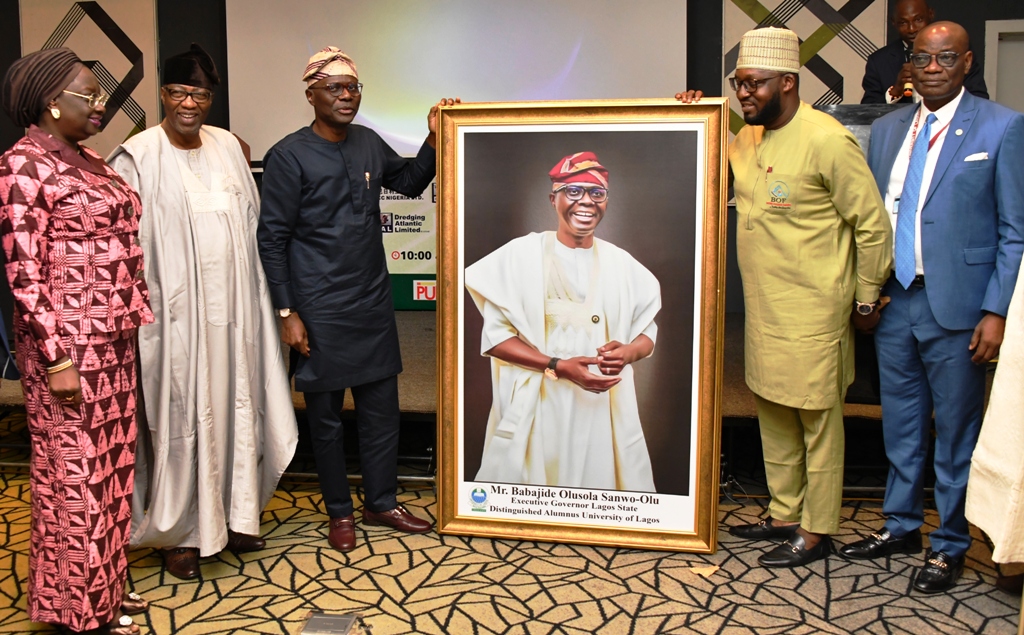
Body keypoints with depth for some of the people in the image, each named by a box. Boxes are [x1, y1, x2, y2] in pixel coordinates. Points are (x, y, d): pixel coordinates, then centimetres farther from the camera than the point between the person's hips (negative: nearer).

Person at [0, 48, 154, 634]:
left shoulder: (90, 161, 12)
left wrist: (130, 327, 14)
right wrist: (56, 360, -18)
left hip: (113, 338, 8)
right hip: (68, 342, -8)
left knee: (111, 461, 15)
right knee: (75, 471, 3)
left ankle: (108, 585, 31)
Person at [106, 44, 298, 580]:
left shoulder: (227, 146, 9)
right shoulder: (138, 157, -8)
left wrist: (256, 293, 14)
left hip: (233, 305, 6)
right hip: (176, 310, -5)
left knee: (234, 406, 13)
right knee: (181, 418, 3)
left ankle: (233, 515, 29)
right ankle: (180, 531, 19)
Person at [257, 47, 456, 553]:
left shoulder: (369, 144, 7)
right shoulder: (289, 156, -9)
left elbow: (411, 181, 24)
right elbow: (272, 240, -8)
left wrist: (434, 139, 7)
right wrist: (287, 313, -11)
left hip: (373, 304, 5)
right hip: (320, 313, -5)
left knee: (382, 408, 12)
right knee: (326, 415, 9)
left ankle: (381, 503, 30)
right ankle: (340, 512, 26)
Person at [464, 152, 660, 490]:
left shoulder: (622, 264, 8)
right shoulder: (520, 255, -3)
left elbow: (647, 331, 14)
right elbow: (495, 336, -5)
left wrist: (628, 352, -10)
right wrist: (559, 367, -17)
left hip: (604, 410, 3)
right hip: (535, 409, -2)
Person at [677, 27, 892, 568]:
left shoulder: (827, 141, -14)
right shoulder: (748, 138, 9)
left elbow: (872, 223, -10)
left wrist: (866, 299, -5)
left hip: (813, 311, -8)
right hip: (763, 306, 8)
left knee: (817, 422, 4)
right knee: (772, 413, 17)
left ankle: (816, 533, 17)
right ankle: (785, 514, 32)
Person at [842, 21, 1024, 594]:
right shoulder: (886, 129, 10)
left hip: (956, 307, -4)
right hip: (894, 300, 5)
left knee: (956, 432, 7)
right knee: (901, 425, 16)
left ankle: (951, 546, 24)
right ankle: (902, 527, 34)